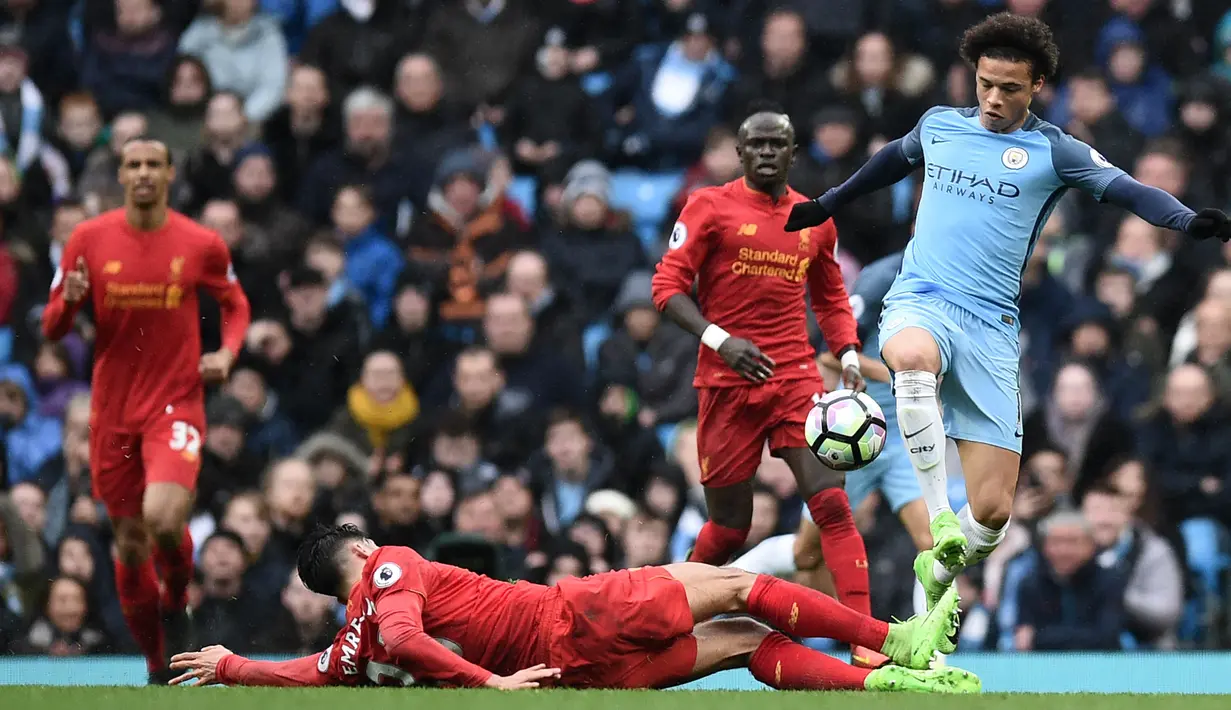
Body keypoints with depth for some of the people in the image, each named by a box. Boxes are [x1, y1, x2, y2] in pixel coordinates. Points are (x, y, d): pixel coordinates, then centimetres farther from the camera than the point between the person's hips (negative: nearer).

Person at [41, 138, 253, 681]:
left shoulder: (202, 245, -3)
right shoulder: (88, 239, -1)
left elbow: (236, 305, 15)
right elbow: (52, 329, 4)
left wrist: (226, 354, -5)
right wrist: (69, 300, -19)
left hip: (176, 402, -2)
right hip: (113, 410, 2)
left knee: (162, 516, -26)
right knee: (130, 543, 6)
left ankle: (176, 596, 7)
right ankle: (157, 668, 24)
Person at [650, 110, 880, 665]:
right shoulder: (710, 207, 0)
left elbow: (831, 299, 22)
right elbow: (668, 285, -5)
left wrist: (848, 356, 4)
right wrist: (718, 339, -20)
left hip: (795, 377, 2)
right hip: (727, 382, -2)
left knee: (831, 503, -14)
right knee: (729, 528, 4)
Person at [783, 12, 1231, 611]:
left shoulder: (1052, 151, 2)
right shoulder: (938, 125, 11)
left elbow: (1126, 190, -9)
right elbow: (895, 159, 33)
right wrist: (825, 206, 41)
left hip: (991, 325, -1)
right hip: (919, 300, 1)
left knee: (992, 511, -7)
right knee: (913, 358, -41)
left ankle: (940, 568, 26)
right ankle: (938, 516, -32)